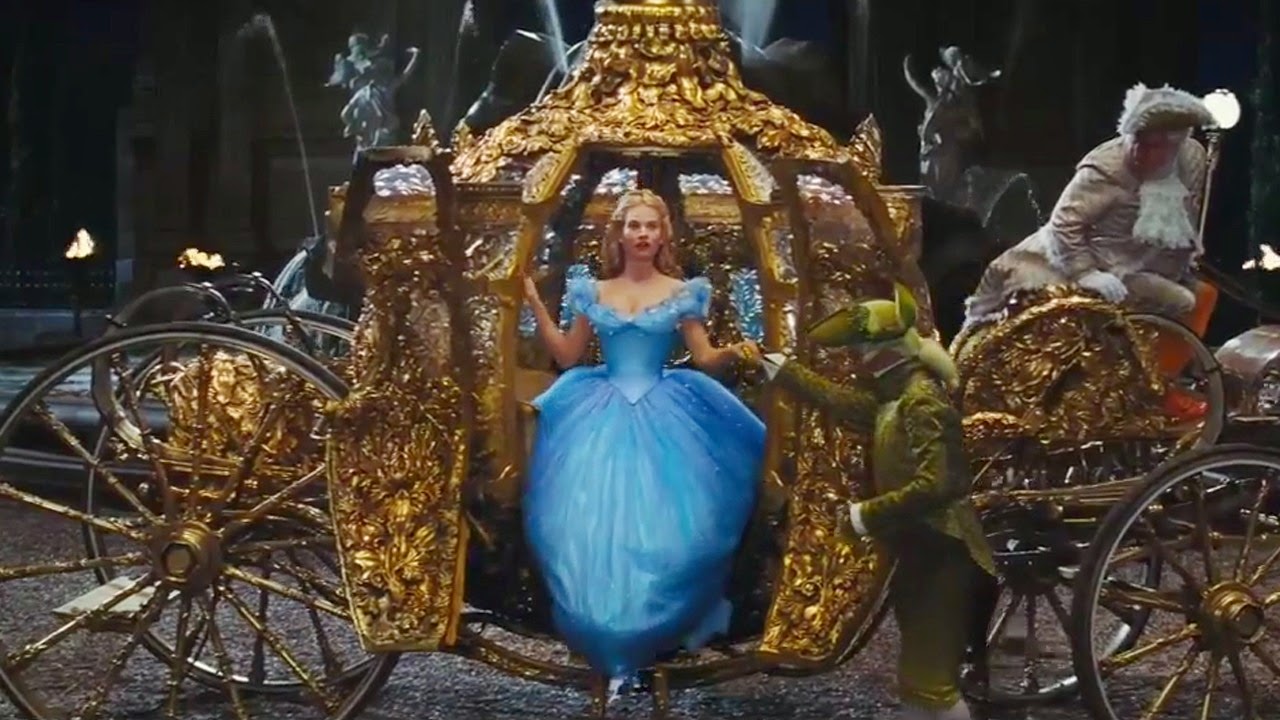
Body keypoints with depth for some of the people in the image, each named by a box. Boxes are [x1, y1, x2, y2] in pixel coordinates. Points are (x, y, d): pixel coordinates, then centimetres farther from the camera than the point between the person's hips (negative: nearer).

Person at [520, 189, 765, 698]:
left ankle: (655, 631, 5)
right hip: (601, 416, 2)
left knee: (661, 522, -11)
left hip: (661, 414, -1)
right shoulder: (593, 293, 10)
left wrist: (734, 352, -16)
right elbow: (567, 356, 12)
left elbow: (704, 358, 5)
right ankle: (606, 634, 5)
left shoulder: (682, 293, 5)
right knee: (593, 522, -7)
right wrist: (536, 304, 6)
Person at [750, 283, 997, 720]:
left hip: (939, 557, -10)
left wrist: (867, 515, -20)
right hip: (919, 555, 10)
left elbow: (933, 485, -28)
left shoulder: (923, 401, -20)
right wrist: (779, 370, 28)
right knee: (919, 676, 18)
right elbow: (841, 401, 26)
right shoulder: (895, 395, 11)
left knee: (930, 681, -9)